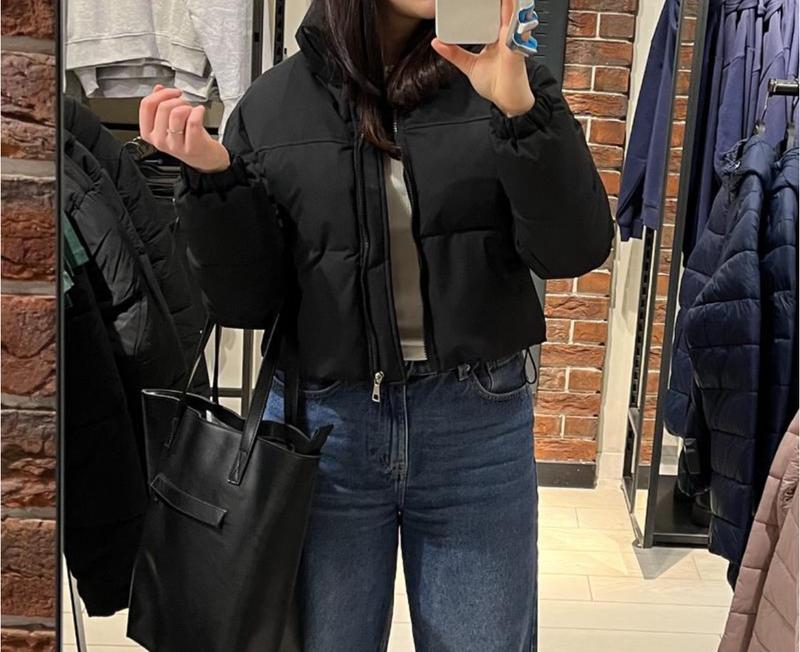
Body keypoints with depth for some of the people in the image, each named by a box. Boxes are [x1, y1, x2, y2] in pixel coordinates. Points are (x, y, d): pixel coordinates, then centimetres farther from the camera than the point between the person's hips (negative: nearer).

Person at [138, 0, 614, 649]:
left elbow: (575, 251, -10)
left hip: (479, 424, 0)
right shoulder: (272, 105, 0)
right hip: (324, 424, 1)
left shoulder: (508, 79, -1)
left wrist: (520, 110, -23)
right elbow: (246, 302, 0)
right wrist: (213, 179, -15)